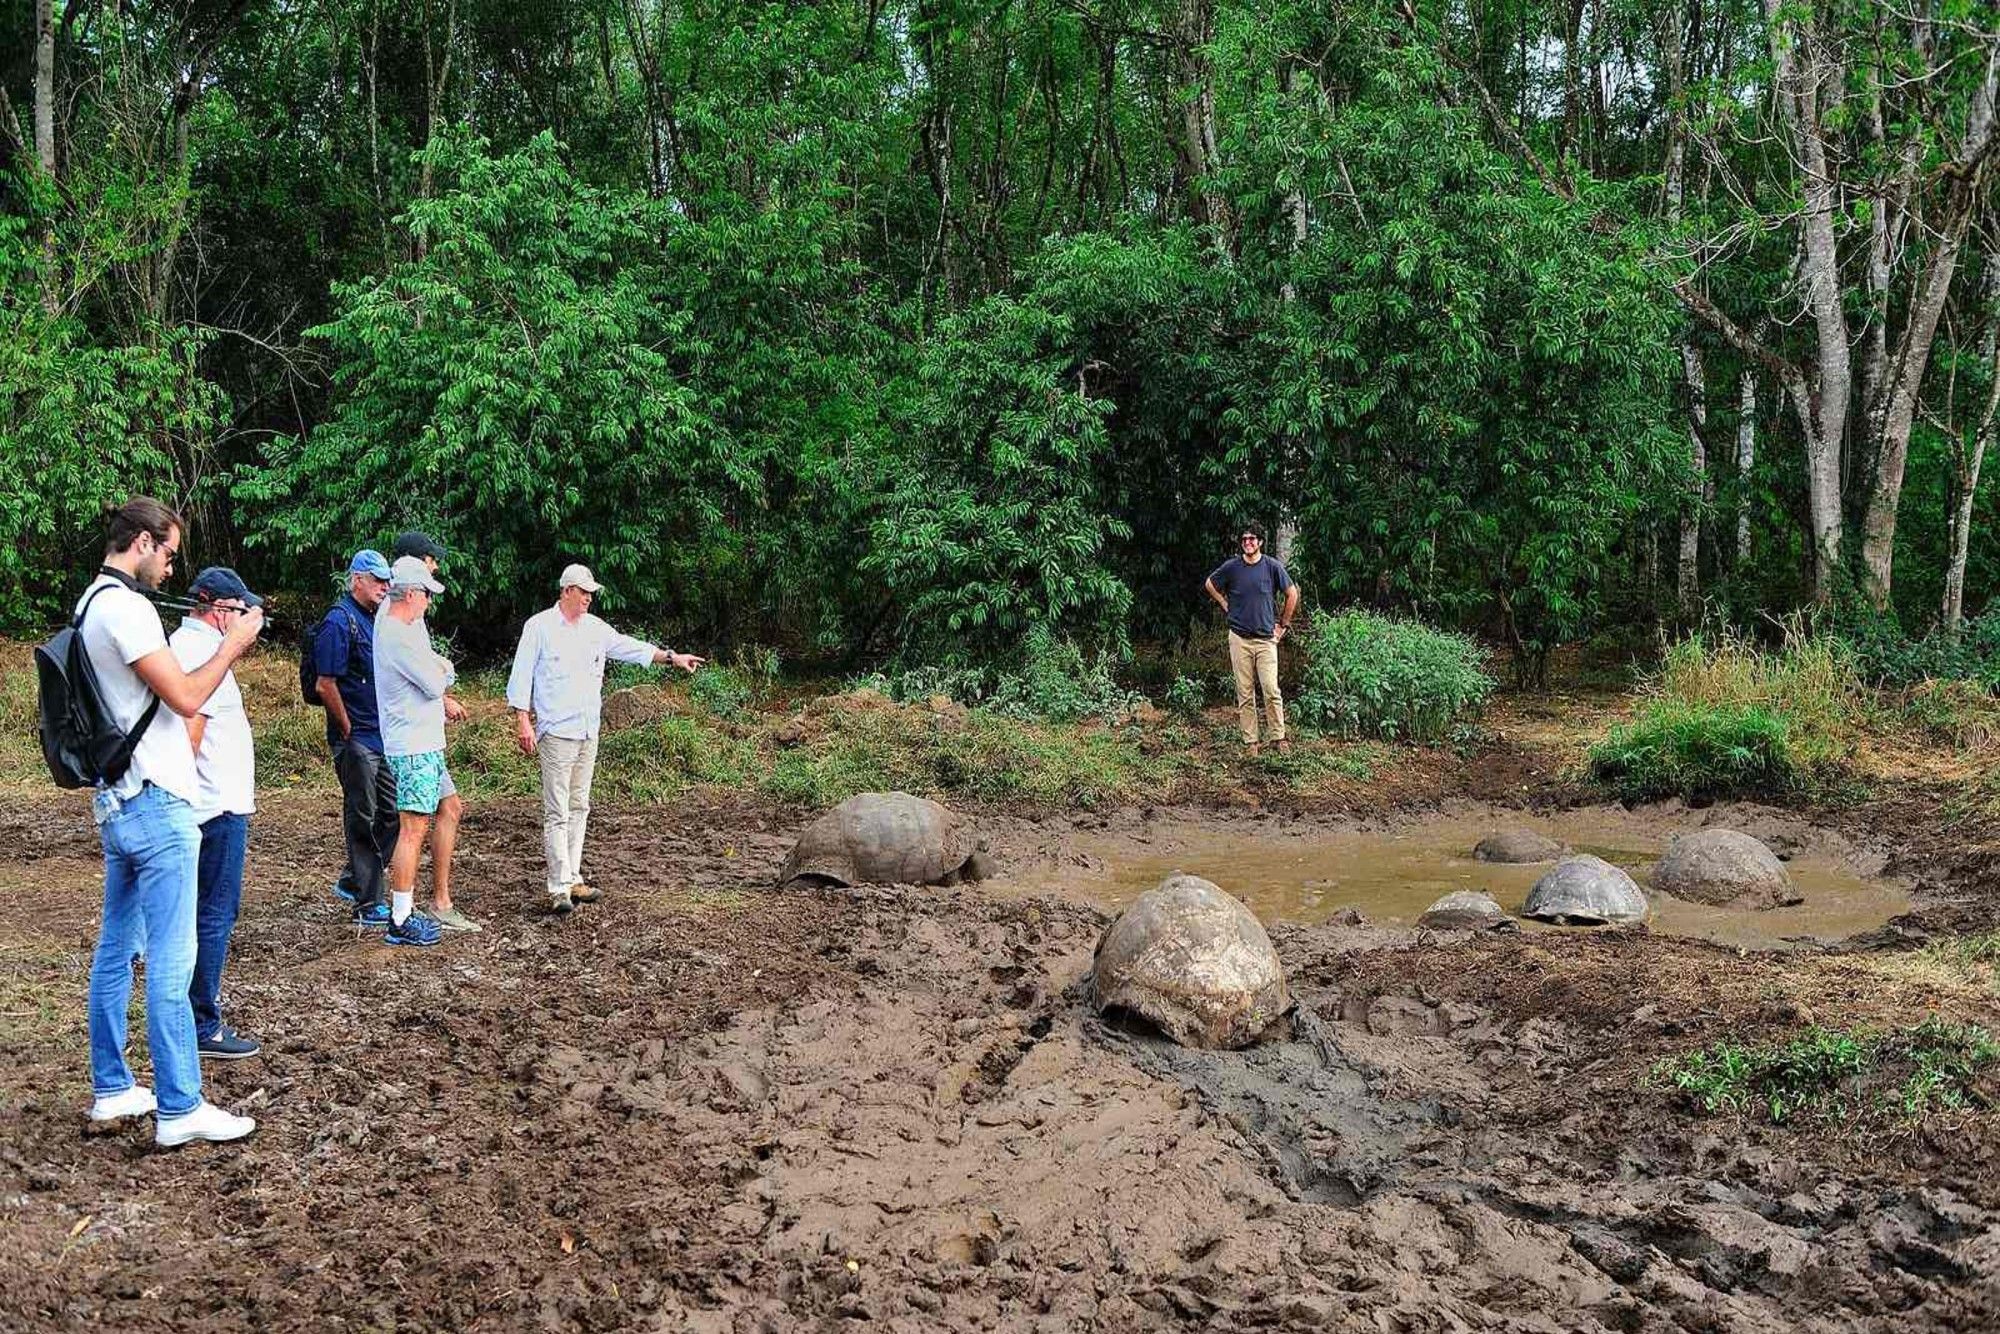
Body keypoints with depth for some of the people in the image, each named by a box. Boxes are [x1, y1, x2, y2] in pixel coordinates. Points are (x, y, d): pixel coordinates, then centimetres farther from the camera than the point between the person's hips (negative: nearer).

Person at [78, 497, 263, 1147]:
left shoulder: (93, 603, 14)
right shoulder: (125, 605, -17)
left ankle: (111, 1089, 23)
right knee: (171, 962, -6)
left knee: (116, 949, 15)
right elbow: (186, 697, -19)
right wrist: (233, 644, -7)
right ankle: (179, 1109, -3)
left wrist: (223, 643, 11)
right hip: (156, 805, -10)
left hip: (117, 802, 10)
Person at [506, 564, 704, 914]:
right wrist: (522, 722, -12)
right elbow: (521, 675, -6)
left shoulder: (594, 628, 12)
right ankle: (559, 887, -7)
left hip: (588, 731, 7)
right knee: (557, 812, -8)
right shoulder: (539, 626, -5)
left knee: (579, 808, 11)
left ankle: (573, 879, 18)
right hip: (556, 731, -7)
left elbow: (629, 647, 15)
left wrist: (670, 656, 6)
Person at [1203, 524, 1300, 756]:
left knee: (1271, 691, -8)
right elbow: (1209, 584, 19)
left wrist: (1283, 625, 9)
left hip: (1266, 639, -1)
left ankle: (1279, 737, 1)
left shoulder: (1273, 566, -2)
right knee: (1245, 694, 3)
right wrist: (1226, 606, 10)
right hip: (1239, 639, 1)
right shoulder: (1231, 567, 1)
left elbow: (1292, 593, 9)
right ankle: (1251, 741, 8)